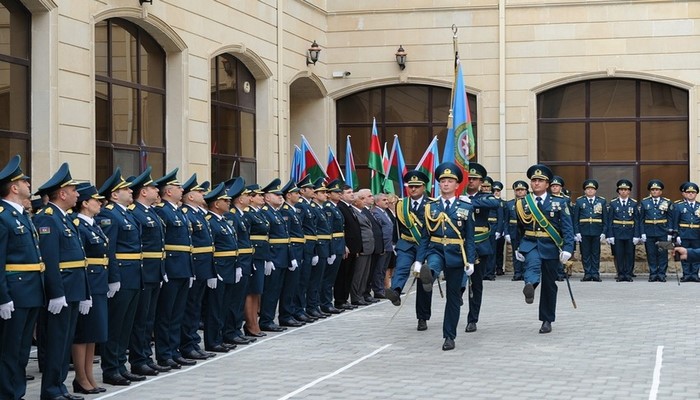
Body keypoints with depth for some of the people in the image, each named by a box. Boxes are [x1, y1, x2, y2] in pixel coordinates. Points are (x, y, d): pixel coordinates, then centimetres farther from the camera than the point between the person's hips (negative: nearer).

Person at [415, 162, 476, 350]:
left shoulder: (466, 208, 2)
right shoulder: (430, 207, 5)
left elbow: (470, 238, 1)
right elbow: (425, 236, 6)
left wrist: (470, 261, -8)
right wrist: (419, 260, 0)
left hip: (456, 255, 0)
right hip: (436, 250, 0)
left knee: (453, 297, 4)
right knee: (432, 265, -38)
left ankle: (449, 336, 11)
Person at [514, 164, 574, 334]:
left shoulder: (558, 203, 0)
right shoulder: (522, 203, 4)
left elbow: (567, 228, -5)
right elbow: (519, 228, 13)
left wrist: (567, 249, -15)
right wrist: (518, 248, 13)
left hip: (550, 246, 0)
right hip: (530, 244, 0)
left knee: (549, 284, 6)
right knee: (533, 264, -34)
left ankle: (547, 320, 17)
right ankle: (530, 285, -65)